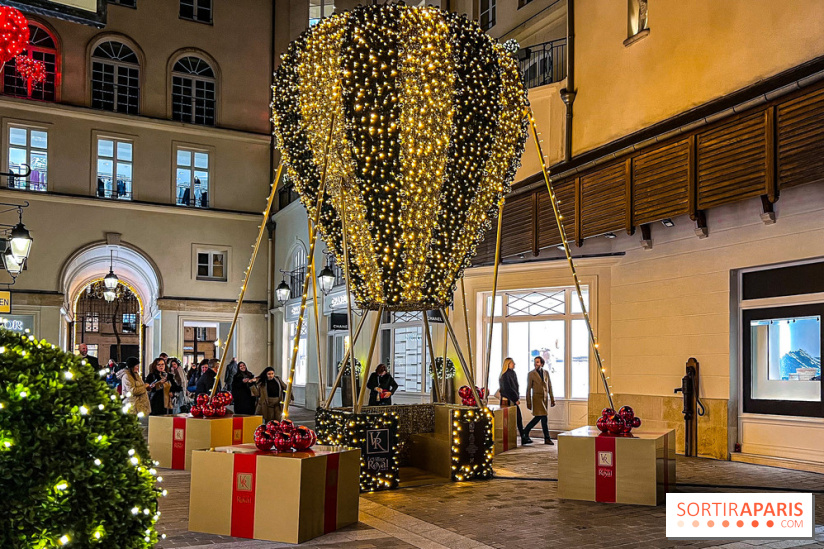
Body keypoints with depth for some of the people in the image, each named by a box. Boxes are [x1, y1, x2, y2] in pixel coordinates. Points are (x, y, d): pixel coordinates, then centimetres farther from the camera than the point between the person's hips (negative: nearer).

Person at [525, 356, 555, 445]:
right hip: (537, 398, -5)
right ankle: (547, 439, 1)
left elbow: (550, 387, 13)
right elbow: (528, 389, -4)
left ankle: (525, 432, 19)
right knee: (543, 418, -8)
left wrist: (552, 399, 8)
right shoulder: (531, 374, -4)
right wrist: (528, 402, -6)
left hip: (545, 398, 5)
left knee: (538, 417, 6)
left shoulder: (546, 373, 9)